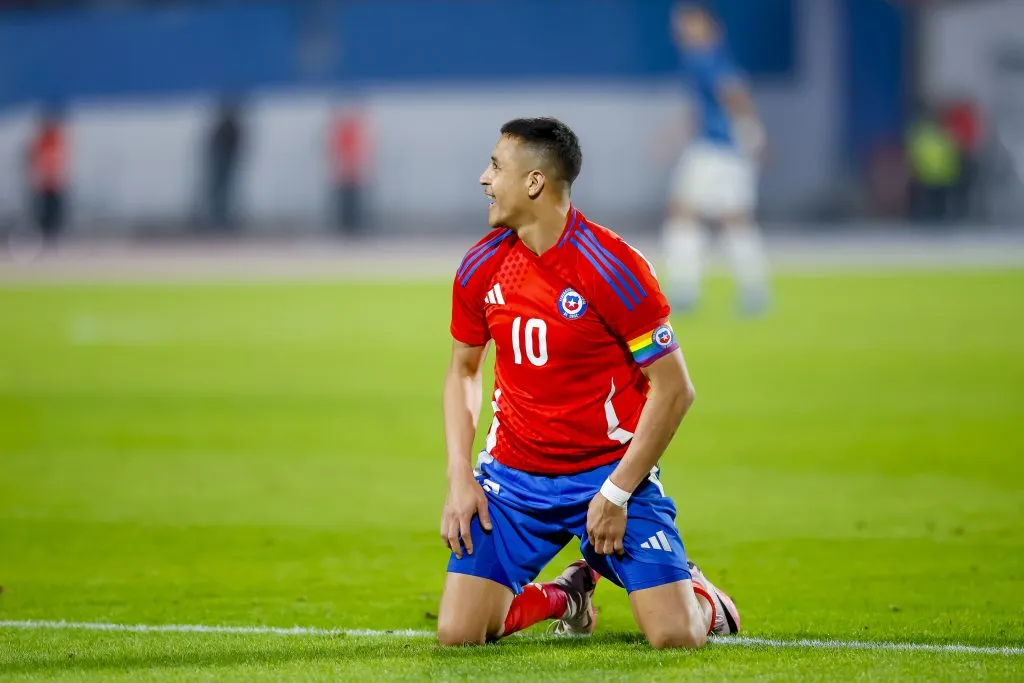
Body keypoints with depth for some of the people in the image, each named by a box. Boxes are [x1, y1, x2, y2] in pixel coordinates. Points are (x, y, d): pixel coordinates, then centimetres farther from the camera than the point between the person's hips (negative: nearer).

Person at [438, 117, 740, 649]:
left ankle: (699, 596, 23)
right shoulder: (481, 267, 0)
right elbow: (462, 373, 13)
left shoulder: (611, 267, -16)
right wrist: (459, 481, 1)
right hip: (513, 474, 4)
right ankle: (564, 596, 21)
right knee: (457, 634, -10)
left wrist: (616, 493, -15)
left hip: (610, 470, -4)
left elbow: (674, 389, -13)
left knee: (676, 637, -16)